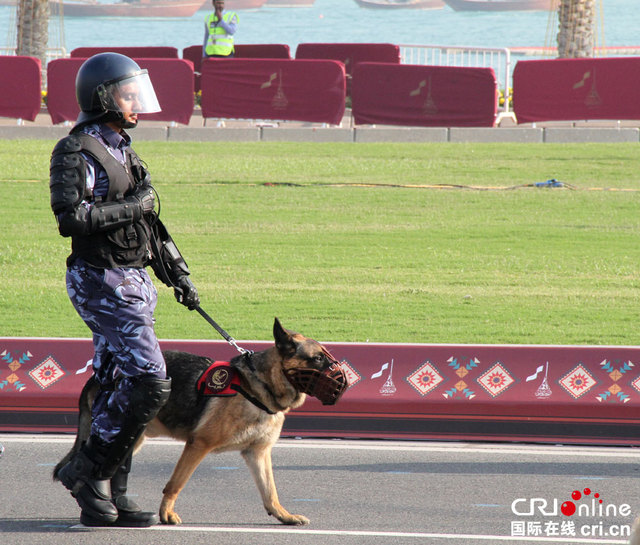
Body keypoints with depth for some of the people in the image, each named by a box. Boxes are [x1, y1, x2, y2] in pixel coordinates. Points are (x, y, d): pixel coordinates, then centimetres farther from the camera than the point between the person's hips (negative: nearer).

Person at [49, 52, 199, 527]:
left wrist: (178, 274, 24)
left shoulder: (122, 152, 18)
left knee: (118, 387, 8)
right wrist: (131, 206, -17)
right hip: (103, 282, -9)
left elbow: (149, 223, 26)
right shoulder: (76, 152, -11)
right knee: (150, 383, -16)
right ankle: (90, 470, -6)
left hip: (134, 282, 9)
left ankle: (106, 500, 10)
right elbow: (70, 217, -23)